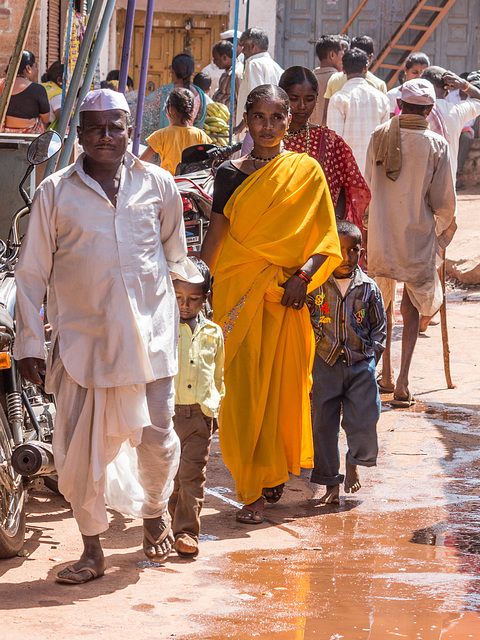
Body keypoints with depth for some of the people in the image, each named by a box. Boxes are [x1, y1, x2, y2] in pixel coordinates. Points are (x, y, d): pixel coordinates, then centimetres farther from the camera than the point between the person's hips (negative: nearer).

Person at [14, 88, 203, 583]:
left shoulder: (157, 184, 8)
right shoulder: (55, 192, 4)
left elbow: (176, 254, 23)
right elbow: (31, 273, 5)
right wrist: (29, 343, 2)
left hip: (149, 334, 1)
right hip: (80, 338, -1)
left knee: (156, 436, 2)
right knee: (79, 447, -3)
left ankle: (155, 513, 33)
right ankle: (92, 550, 12)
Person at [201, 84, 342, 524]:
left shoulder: (306, 171, 4)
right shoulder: (230, 173, 7)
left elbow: (326, 239, 2)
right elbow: (215, 236, 9)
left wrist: (304, 275, -13)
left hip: (285, 295, 0)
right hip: (237, 290, 1)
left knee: (283, 384, 3)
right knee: (243, 389, -4)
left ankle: (274, 472, 24)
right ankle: (252, 491, 2)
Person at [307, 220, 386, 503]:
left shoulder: (368, 288, 2)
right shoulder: (314, 286, -2)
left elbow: (379, 327, 11)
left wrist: (372, 356, 3)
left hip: (361, 365, 0)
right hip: (326, 365, 0)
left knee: (364, 421, -6)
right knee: (324, 424, 2)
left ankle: (355, 462, 25)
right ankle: (331, 483, 14)